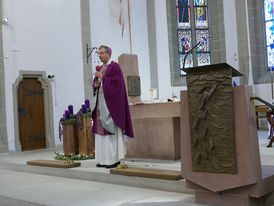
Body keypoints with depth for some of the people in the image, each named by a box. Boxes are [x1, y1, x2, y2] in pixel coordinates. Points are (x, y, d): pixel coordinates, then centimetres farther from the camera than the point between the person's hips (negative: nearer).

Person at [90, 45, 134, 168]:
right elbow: (95, 83, 19)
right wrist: (95, 85, -3)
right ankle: (104, 159, 10)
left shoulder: (115, 67, -6)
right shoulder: (101, 68, 18)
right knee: (101, 130, 6)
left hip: (110, 102, -8)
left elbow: (116, 82, -17)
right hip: (100, 103, 8)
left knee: (111, 129, -10)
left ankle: (115, 159, -6)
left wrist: (102, 78, -17)